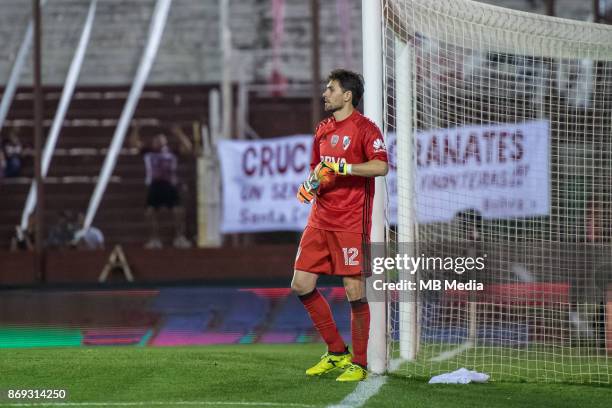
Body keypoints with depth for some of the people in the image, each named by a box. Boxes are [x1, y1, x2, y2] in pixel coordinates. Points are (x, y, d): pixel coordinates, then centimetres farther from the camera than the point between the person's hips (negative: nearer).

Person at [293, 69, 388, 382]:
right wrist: (310, 184, 6)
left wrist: (342, 167, -27)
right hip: (320, 220, 8)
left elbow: (381, 166, -20)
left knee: (354, 291, -6)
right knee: (301, 285, 3)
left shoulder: (364, 128, -7)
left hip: (351, 223, -8)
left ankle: (359, 364, 4)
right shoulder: (323, 130, 16)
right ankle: (336, 352, 16)